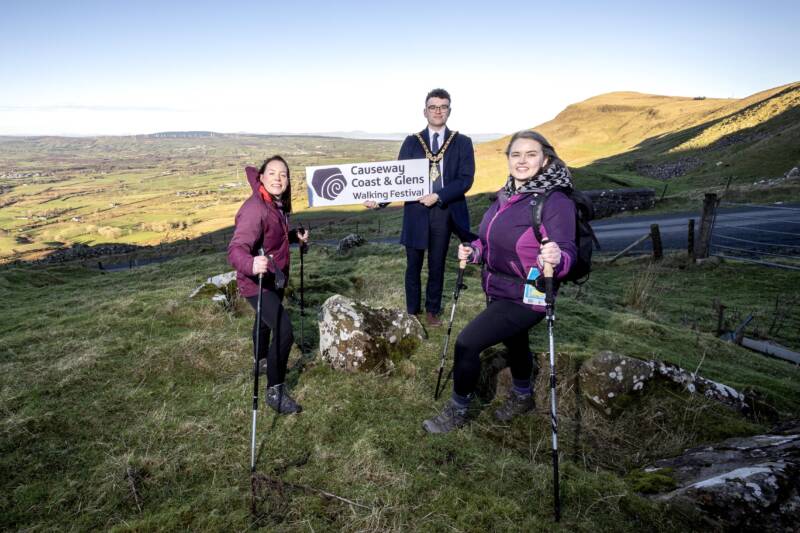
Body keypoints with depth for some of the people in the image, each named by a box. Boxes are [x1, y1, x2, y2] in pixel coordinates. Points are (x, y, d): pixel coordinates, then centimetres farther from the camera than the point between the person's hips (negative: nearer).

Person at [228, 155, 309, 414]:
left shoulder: (278, 204, 0)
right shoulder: (255, 209, -29)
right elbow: (236, 248, -40)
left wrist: (295, 236, 1)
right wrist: (250, 264, -60)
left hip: (276, 278, 9)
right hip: (257, 282, -9)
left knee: (267, 321, 29)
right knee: (284, 332, -16)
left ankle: (263, 361, 55)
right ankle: (275, 391, 1)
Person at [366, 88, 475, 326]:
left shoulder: (462, 142, 4)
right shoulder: (411, 142, 6)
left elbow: (466, 179, -6)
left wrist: (439, 196, -17)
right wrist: (380, 200, -12)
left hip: (444, 211, 0)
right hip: (416, 211, 1)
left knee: (437, 265, 10)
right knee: (413, 265, 8)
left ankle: (432, 311, 25)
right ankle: (412, 312, 23)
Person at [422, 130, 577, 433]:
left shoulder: (556, 202, -19)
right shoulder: (506, 196, 5)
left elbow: (568, 252, -22)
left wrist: (556, 260, -45)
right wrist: (472, 252, -3)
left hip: (525, 298, -8)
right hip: (498, 291, 8)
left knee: (467, 343, -11)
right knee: (513, 342, 26)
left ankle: (458, 411, 12)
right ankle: (522, 397, 53)